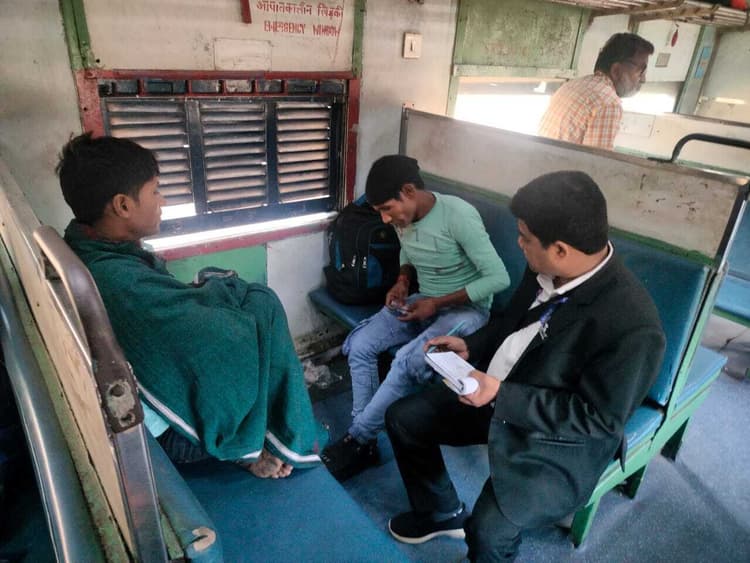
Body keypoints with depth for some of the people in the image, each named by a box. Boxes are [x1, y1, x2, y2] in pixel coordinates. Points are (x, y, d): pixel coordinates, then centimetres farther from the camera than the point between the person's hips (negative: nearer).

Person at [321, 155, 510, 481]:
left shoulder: (459, 215, -24)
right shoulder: (403, 218, -2)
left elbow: (499, 278, -23)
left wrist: (438, 303, -23)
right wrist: (402, 282, -3)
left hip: (466, 309, -7)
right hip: (422, 303, 7)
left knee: (407, 361, -30)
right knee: (359, 344, -14)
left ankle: (357, 440, -9)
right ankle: (365, 441, -5)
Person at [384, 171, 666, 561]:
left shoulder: (633, 327, -29)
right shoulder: (546, 270, -10)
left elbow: (597, 418, -22)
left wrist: (502, 396, -26)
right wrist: (470, 346, -7)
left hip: (559, 441, -6)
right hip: (497, 393, 7)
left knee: (488, 528, -24)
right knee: (402, 418, 7)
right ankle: (440, 513, 30)